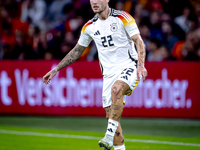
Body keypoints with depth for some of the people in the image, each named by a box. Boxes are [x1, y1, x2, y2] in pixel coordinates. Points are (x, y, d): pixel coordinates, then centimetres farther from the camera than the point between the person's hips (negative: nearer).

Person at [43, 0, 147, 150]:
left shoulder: (122, 17, -6)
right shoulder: (90, 27, 8)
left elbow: (139, 42, -10)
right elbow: (77, 51, 21)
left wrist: (141, 65, -26)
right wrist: (56, 69, 18)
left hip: (129, 68, -6)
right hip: (109, 74, 6)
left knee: (116, 89, -35)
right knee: (111, 114, -2)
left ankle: (109, 136, -35)